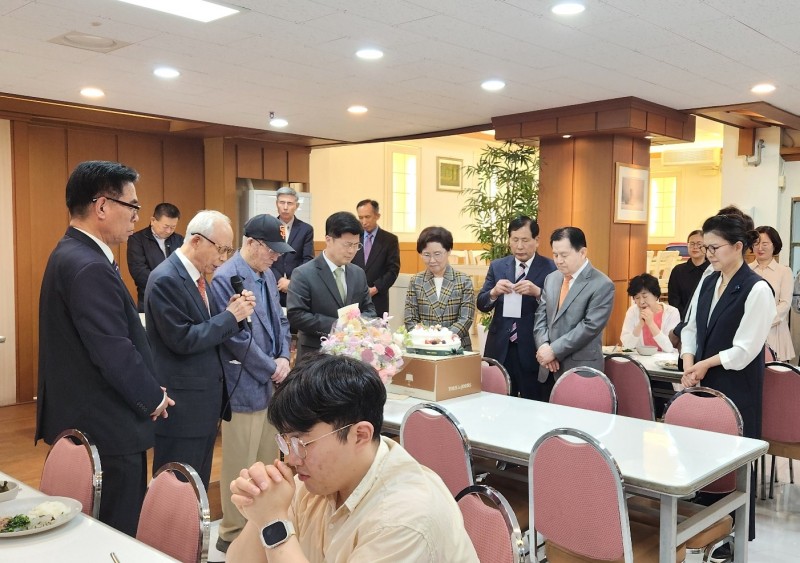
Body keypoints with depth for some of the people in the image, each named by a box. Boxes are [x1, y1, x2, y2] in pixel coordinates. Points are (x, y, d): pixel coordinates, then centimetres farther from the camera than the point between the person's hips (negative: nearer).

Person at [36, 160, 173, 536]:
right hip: (105, 431, -10)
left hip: (81, 423, 10)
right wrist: (153, 398, -9)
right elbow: (116, 354, -26)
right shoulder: (89, 268, -24)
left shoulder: (71, 254, 9)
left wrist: (146, 393, 9)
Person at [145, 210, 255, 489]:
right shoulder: (166, 279, -18)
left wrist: (233, 311, -5)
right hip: (181, 406, -9)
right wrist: (230, 316, -17)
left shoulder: (197, 275, 9)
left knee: (199, 487, 19)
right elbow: (182, 340, -23)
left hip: (204, 402, 9)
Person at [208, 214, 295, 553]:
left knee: (267, 461, 17)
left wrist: (284, 358, -1)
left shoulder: (267, 276, 10)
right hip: (244, 385, -8)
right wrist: (272, 368, -11)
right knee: (241, 465, 4)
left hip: (270, 383, 8)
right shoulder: (225, 278, -16)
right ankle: (233, 534, 20)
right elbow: (237, 337, -20)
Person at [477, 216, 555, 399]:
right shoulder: (497, 266, 8)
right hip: (500, 349, 3)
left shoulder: (550, 268, -3)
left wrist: (537, 292, -24)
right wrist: (494, 292, -15)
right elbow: (481, 304, 6)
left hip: (533, 350, -3)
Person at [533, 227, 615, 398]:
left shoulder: (602, 285, -10)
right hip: (549, 370, 6)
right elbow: (540, 316, 10)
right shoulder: (551, 278, 11)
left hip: (581, 371, -6)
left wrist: (554, 350, -17)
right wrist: (544, 346, -8)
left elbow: (590, 326, -17)